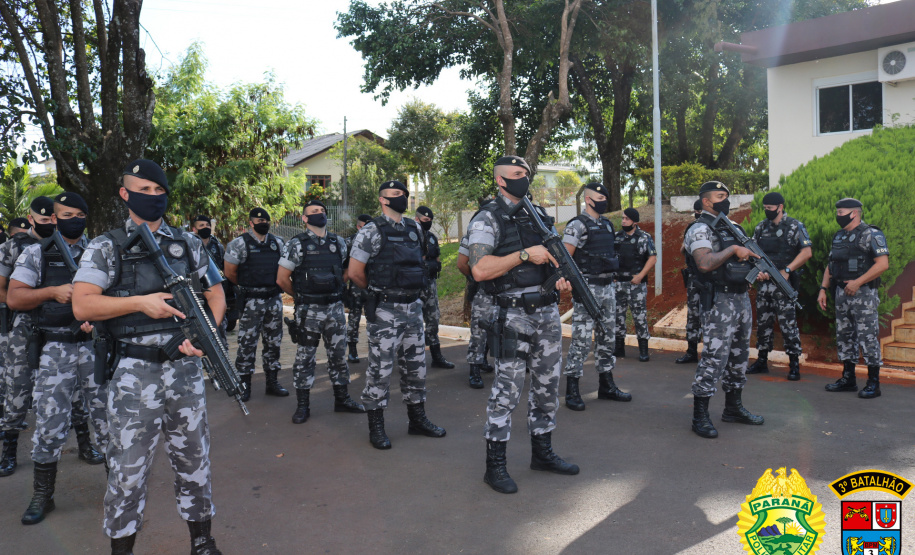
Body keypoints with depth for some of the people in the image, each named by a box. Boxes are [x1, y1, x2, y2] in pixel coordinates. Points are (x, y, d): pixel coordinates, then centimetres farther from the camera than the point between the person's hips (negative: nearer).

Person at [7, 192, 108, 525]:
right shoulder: (35, 254, 6)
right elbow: (13, 298, 0)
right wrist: (52, 292, -15)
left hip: (97, 345, 0)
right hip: (56, 350, 0)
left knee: (108, 419, 5)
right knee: (48, 424, 1)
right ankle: (42, 497, 18)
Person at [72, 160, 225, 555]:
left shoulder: (188, 244, 9)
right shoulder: (106, 248, 1)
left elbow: (216, 293, 12)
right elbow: (82, 305, -10)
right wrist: (141, 302, -19)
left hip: (185, 369, 3)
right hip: (134, 374, -3)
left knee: (194, 460, 13)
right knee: (128, 469, 5)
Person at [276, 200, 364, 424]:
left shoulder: (338, 243, 7)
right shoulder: (296, 244, -6)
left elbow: (347, 271, 21)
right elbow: (282, 279, -4)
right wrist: (301, 296, 6)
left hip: (335, 308, 4)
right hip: (309, 311, -4)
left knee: (338, 354, 11)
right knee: (304, 358, 4)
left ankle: (342, 399, 24)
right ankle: (302, 405, 14)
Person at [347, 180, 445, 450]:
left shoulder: (415, 229, 11)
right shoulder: (372, 231, -8)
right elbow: (355, 272, -7)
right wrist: (379, 291, 5)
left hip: (413, 307, 7)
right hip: (385, 311, -6)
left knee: (416, 365, 13)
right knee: (380, 368, -1)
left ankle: (417, 419, 26)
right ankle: (376, 426, 12)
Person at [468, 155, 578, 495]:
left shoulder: (540, 215, 15)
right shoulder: (488, 218, -7)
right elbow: (480, 269, -19)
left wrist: (562, 278, 2)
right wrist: (525, 255, -20)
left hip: (548, 312, 7)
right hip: (513, 316, -7)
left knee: (547, 386, 14)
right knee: (507, 390, -3)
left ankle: (542, 452, 29)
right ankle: (495, 466, 9)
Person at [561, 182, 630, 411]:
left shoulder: (607, 224, 15)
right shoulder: (577, 225, -9)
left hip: (607, 287, 8)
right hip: (587, 289, -8)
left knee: (607, 338, 13)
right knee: (581, 339, -6)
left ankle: (606, 386, 24)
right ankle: (572, 390, 2)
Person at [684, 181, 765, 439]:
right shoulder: (700, 230, -10)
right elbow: (705, 263, -27)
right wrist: (733, 249, -18)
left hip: (742, 298, 9)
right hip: (720, 301, -9)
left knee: (739, 355, 16)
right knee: (714, 357, -8)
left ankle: (733, 408, 28)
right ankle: (700, 416, -1)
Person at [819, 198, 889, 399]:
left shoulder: (870, 235, -9)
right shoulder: (838, 236, 15)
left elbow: (883, 264, -18)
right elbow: (830, 265, 19)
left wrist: (858, 282, -21)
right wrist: (823, 289, 10)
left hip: (863, 294, -8)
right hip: (841, 293, 8)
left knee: (868, 337, -4)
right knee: (844, 336, 12)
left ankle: (873, 384, 4)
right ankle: (848, 378, 22)